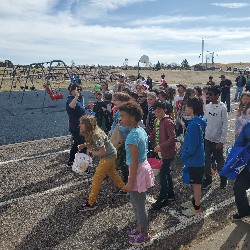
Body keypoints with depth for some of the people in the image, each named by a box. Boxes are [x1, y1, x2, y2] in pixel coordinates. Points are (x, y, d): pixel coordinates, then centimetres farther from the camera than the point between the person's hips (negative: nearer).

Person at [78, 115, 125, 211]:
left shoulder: (96, 135, -30)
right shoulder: (91, 133, -2)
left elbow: (102, 152, -30)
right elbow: (91, 143, 11)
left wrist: (91, 152, -17)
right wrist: (83, 145, -5)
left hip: (108, 156, -10)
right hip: (111, 154, 10)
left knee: (97, 178, -5)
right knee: (112, 173, 26)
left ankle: (91, 204, 3)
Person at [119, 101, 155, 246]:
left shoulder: (133, 136, -25)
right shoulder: (141, 130, 2)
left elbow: (134, 162, -23)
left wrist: (130, 182, -17)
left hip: (138, 171, -9)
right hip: (144, 166, 9)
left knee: (139, 206, 10)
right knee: (136, 202, 26)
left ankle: (145, 237, 29)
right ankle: (140, 228, 45)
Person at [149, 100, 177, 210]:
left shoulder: (168, 122, -19)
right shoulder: (157, 121, 7)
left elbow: (172, 138, -24)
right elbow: (154, 134, 14)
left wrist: (161, 146, -30)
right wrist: (148, 138, -6)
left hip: (168, 152, -9)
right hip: (162, 152, 9)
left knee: (162, 174, -4)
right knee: (167, 172, 19)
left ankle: (162, 199, 9)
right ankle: (171, 194, 35)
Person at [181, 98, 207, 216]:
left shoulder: (194, 124, -27)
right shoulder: (198, 121, 4)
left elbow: (192, 146, -26)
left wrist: (184, 155, -12)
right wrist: (184, 148, 12)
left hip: (194, 160, -9)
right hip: (196, 158, 9)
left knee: (196, 184, 7)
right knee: (195, 183, 23)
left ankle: (197, 208, 23)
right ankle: (195, 200, 41)